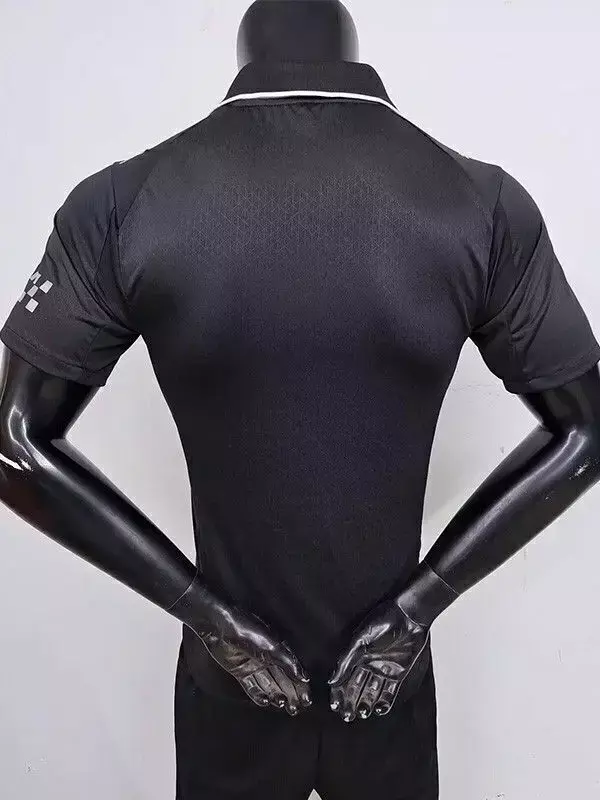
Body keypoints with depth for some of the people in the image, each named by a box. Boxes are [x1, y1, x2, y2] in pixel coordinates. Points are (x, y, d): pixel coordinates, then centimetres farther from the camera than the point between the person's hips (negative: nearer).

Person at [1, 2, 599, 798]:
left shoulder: (123, 202, -14)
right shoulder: (483, 203, -12)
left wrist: (202, 607, -9)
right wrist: (420, 601, -7)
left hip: (228, 679, 0)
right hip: (393, 670, 1)